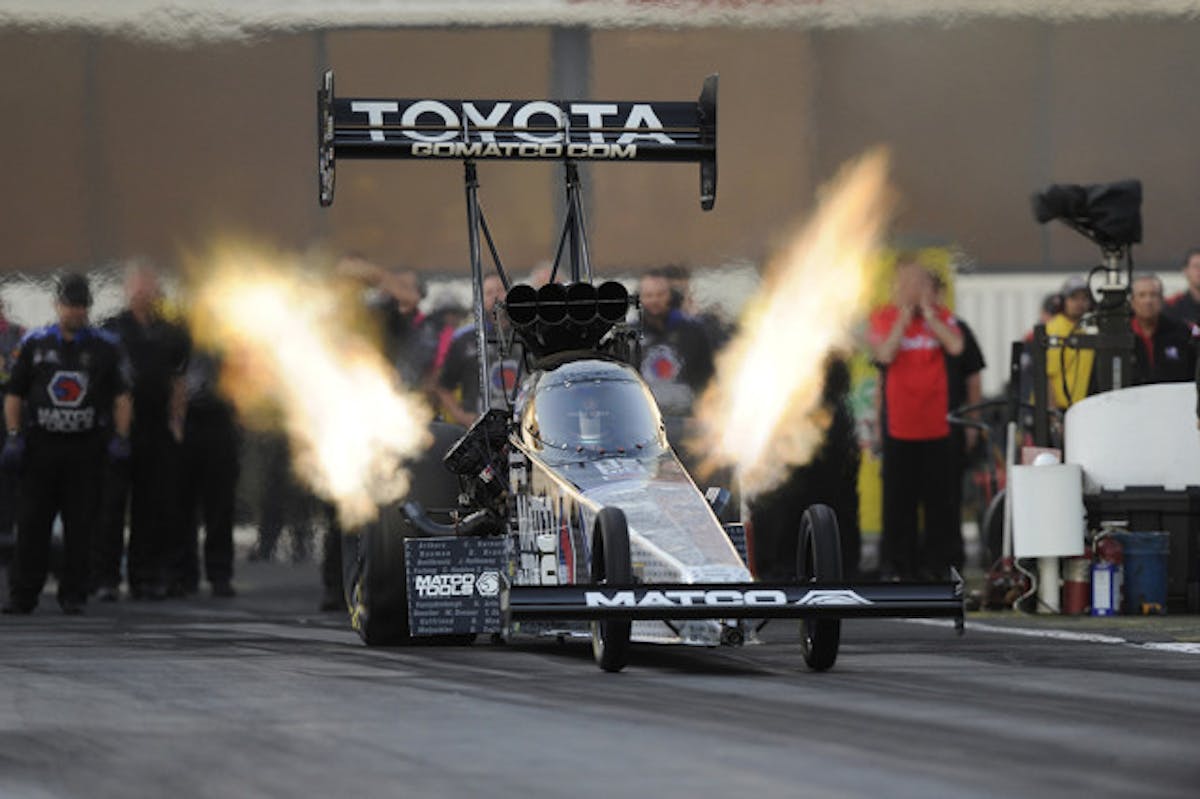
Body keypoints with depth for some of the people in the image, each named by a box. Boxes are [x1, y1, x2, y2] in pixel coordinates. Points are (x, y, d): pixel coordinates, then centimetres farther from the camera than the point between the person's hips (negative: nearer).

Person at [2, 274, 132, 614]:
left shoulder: (104, 348, 7)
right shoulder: (35, 344, 8)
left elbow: (121, 396, 9)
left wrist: (120, 439, -2)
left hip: (85, 446, 0)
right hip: (42, 443, 0)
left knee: (79, 526, 0)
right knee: (31, 523, -2)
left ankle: (73, 595, 7)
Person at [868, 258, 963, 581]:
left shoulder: (941, 316, 6)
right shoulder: (882, 318, 2)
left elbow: (956, 347, -12)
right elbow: (884, 355, -14)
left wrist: (928, 313, -7)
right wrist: (905, 316, -9)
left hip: (936, 424, 1)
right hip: (899, 426, -1)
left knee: (938, 497, 4)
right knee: (899, 497, 4)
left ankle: (939, 563, 12)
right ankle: (899, 564, 11)